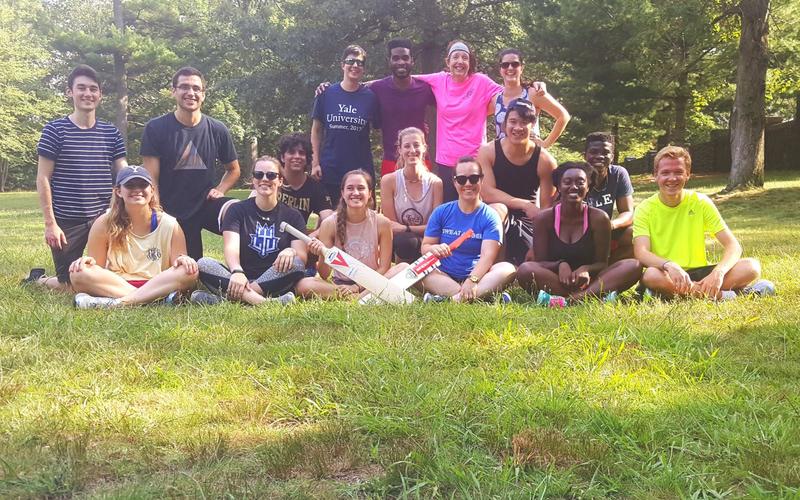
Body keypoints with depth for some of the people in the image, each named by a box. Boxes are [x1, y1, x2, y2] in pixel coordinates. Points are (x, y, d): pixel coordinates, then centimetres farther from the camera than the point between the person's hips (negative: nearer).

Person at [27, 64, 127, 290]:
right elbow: (43, 179, -5)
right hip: (67, 221, -3)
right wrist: (50, 223, -10)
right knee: (69, 285, 2)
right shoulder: (55, 130, -4)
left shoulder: (111, 133, 6)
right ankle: (38, 278, 33)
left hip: (104, 219, 4)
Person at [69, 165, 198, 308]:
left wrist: (183, 260, -21)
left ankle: (118, 302, -35)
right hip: (114, 286, 0)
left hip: (157, 286, 0)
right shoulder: (104, 224, 2)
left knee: (189, 271, -28)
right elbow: (97, 267, 5)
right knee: (79, 273, -27)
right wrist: (88, 261, -18)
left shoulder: (169, 225, 2)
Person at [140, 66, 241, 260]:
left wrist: (220, 190, -4)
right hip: (173, 213, -1)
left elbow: (233, 169, 14)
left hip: (206, 203, 1)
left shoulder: (217, 130, 0)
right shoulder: (156, 128, -6)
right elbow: (151, 179, -7)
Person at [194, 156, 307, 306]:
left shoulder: (293, 216, 11)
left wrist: (291, 251, -26)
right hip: (243, 277, 0)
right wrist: (237, 272, -31)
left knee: (296, 264, -30)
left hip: (275, 281, 0)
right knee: (203, 264, -25)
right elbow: (230, 247, -8)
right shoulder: (237, 210, 9)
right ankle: (261, 301, -45)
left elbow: (302, 257, 0)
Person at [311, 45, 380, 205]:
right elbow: (317, 130, 6)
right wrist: (315, 163, 0)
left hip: (362, 170, 0)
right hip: (329, 170, 0)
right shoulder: (327, 94, 1)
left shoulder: (370, 97, 0)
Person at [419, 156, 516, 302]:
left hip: (477, 275, -1)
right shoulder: (441, 212, 9)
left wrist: (472, 280, -31)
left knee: (508, 269, -28)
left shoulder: (490, 216, 1)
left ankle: (452, 298, -40)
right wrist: (434, 249, -20)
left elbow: (488, 255, -12)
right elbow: (425, 246, 6)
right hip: (444, 278, 1)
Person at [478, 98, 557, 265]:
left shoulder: (545, 161, -9)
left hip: (527, 221, 1)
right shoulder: (488, 151, -9)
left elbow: (547, 207, -7)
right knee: (497, 209, -35)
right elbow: (487, 193, -15)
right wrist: (525, 205, -22)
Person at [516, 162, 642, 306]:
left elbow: (602, 263, 1)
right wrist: (560, 265, -24)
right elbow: (540, 263, -2)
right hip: (556, 280, -1)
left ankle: (572, 299, -40)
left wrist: (586, 269, -23)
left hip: (588, 282, 1)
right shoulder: (544, 218, -2)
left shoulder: (599, 218, -1)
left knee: (634, 266, -23)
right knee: (525, 270, -32)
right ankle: (598, 295, -35)